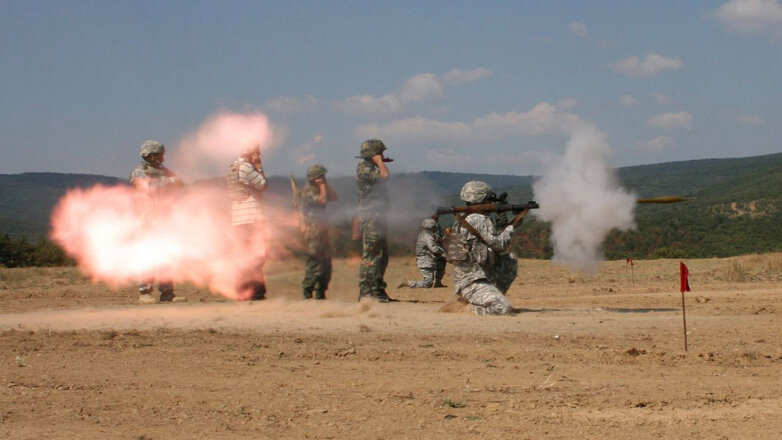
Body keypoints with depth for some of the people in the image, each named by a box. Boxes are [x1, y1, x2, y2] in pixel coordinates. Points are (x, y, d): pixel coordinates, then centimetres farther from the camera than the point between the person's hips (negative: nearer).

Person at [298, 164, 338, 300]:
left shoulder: (318, 189, 20)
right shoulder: (307, 190, -9)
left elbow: (334, 197, 13)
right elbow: (322, 200, -20)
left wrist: (326, 184, 8)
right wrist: (322, 186, -9)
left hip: (320, 229, 10)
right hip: (312, 229, -10)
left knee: (326, 261, 9)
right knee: (314, 260, -13)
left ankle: (321, 292, 15)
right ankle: (307, 291, -10)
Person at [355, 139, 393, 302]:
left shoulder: (371, 169, 19)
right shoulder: (364, 169, -11)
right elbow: (384, 175, -24)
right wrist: (379, 161, -11)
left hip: (377, 218, 11)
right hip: (370, 219, -11)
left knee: (382, 256, 14)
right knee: (371, 256, -11)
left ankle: (377, 290, 20)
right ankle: (366, 292, -10)